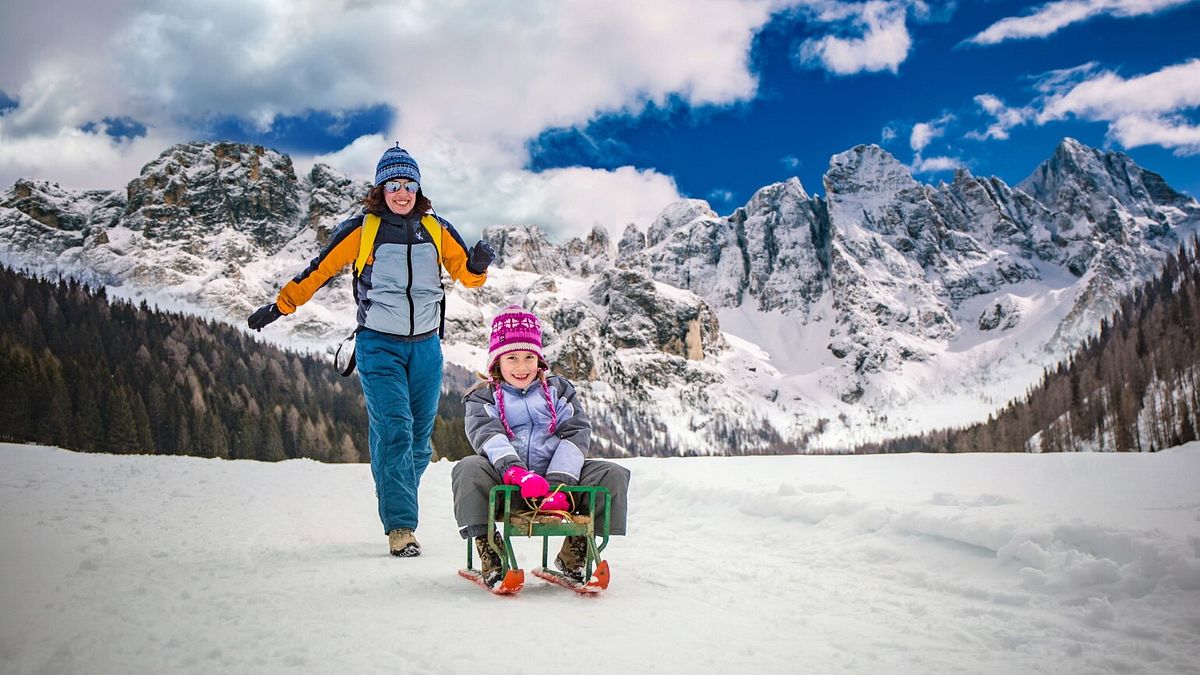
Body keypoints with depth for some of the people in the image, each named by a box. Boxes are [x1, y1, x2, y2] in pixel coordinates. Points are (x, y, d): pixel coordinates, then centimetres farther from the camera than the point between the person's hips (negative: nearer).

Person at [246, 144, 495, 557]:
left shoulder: (436, 229, 5)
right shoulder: (362, 229, -2)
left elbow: (466, 275, 9)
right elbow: (319, 270, 4)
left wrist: (479, 264, -13)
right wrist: (279, 306, 4)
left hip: (425, 346, 3)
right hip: (378, 345, -3)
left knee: (419, 439, 6)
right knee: (394, 432, -14)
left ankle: (396, 505, 26)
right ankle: (400, 527, -12)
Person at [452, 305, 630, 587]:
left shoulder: (558, 389, 17)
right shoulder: (484, 397, 13)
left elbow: (576, 434, 2)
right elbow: (486, 434, -10)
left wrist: (559, 483, -18)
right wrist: (514, 470, -34)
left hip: (554, 477, 2)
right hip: (505, 485, -2)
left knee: (614, 475, -19)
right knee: (468, 469, -32)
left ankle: (573, 553, -8)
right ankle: (490, 556, -24)